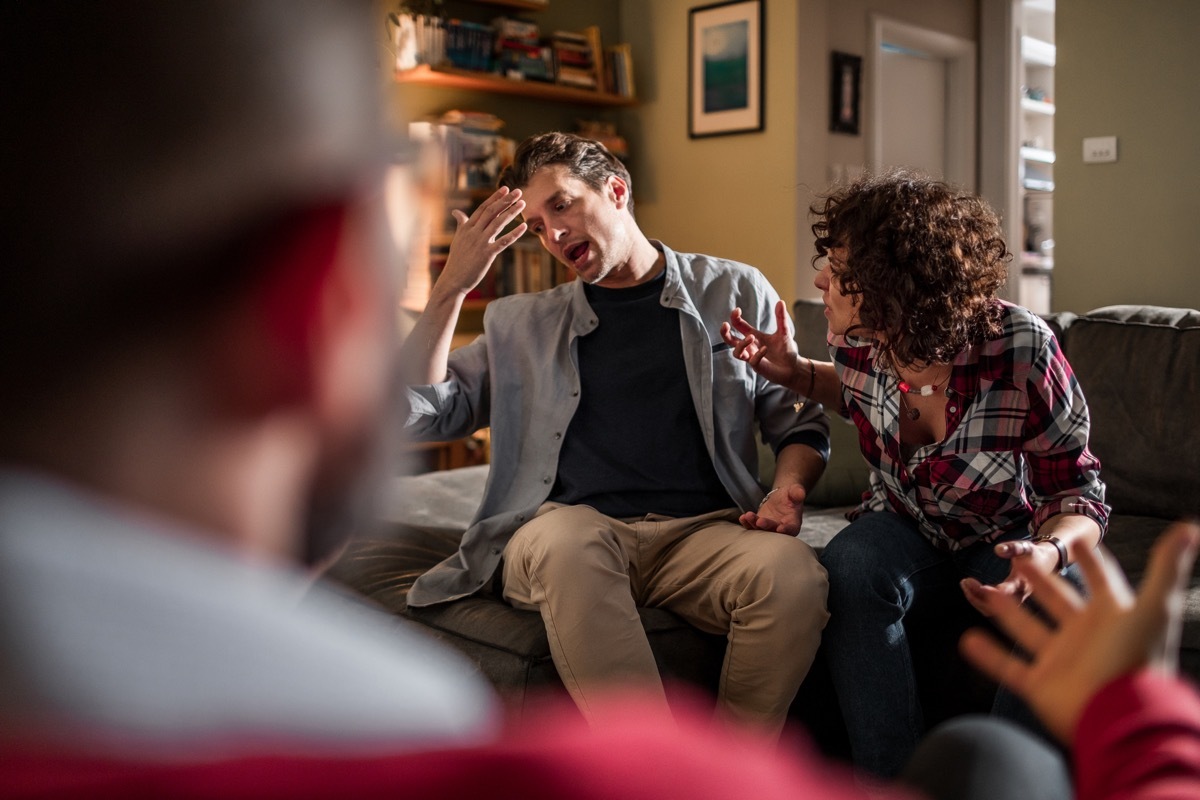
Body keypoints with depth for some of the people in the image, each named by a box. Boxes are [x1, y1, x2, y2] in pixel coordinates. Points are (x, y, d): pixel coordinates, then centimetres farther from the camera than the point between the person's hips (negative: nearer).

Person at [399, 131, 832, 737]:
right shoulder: (519, 324, 23)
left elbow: (801, 420, 19)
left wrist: (787, 489, -4)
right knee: (562, 541, -37)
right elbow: (419, 416, 14)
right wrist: (452, 286, 6)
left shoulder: (734, 292, 19)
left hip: (703, 529, 0)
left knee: (794, 574, -33)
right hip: (574, 528, 0)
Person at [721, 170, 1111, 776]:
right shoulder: (857, 341, -15)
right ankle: (892, 778, -19)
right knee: (846, 571, -31)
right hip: (904, 525, 3)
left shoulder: (1022, 350, -27)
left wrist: (1050, 552, -41)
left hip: (1006, 535, -2)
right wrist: (794, 372, -7)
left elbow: (1078, 494, -18)